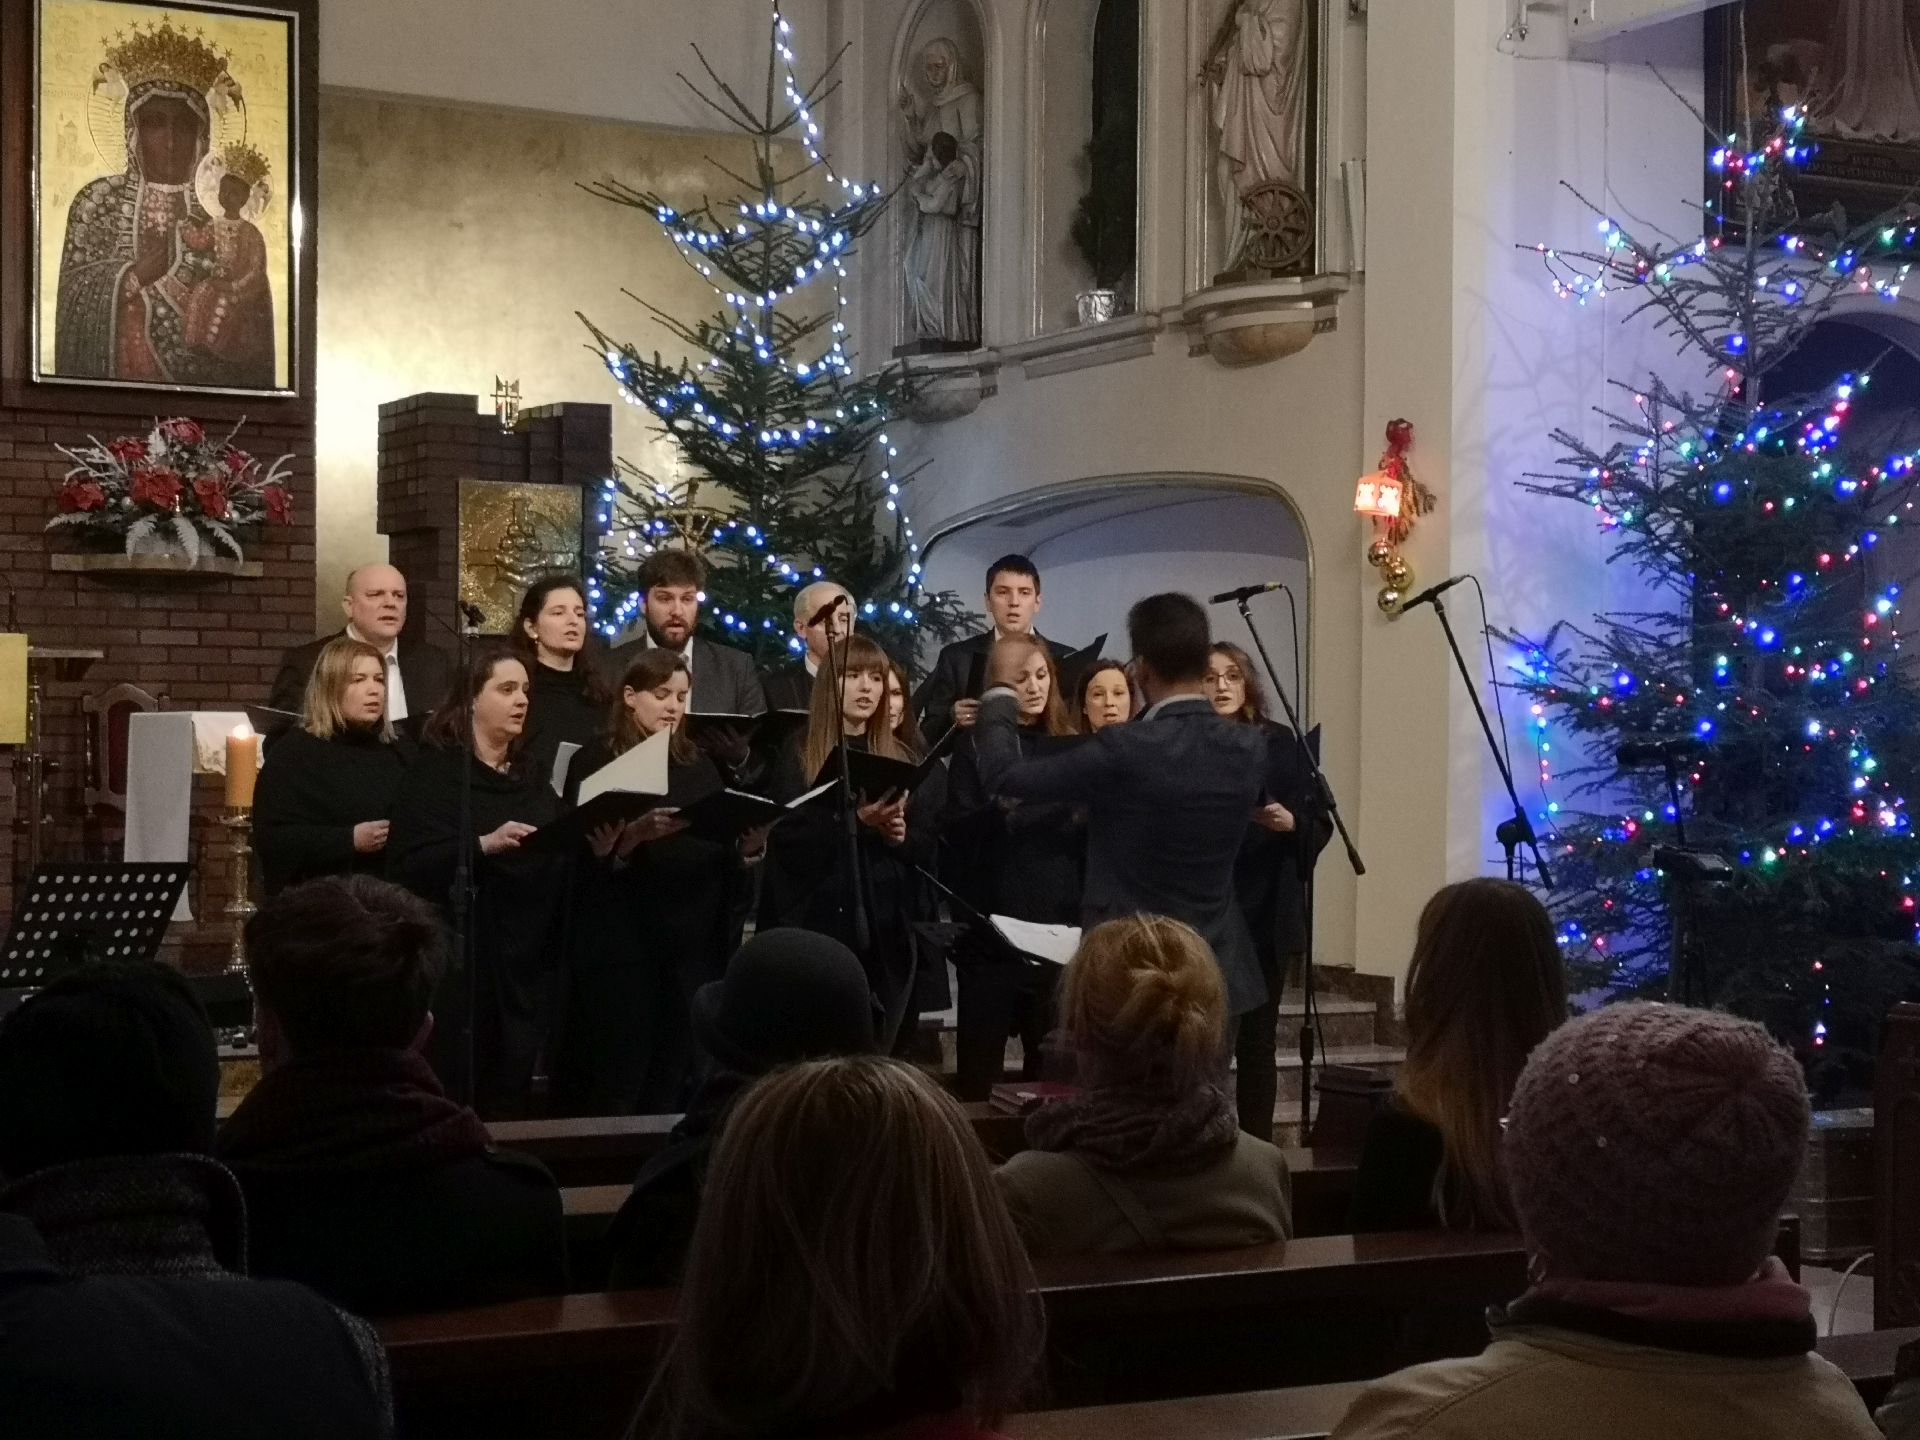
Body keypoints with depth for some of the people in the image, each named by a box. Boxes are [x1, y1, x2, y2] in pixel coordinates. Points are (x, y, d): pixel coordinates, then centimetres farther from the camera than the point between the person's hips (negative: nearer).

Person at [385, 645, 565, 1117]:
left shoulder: (534, 780, 18)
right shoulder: (434, 773, -1)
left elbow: (559, 866, 16)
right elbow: (407, 866, -14)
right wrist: (483, 845, -25)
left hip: (525, 966, 6)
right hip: (457, 967, -6)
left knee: (509, 1104, 4)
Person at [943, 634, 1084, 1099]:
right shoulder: (976, 747, 1)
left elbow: (1091, 840, 12)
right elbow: (954, 833, -8)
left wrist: (1091, 809, -9)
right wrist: (1000, 806, -26)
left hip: (1058, 925, 3)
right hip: (991, 923, -3)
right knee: (980, 1060, -1)